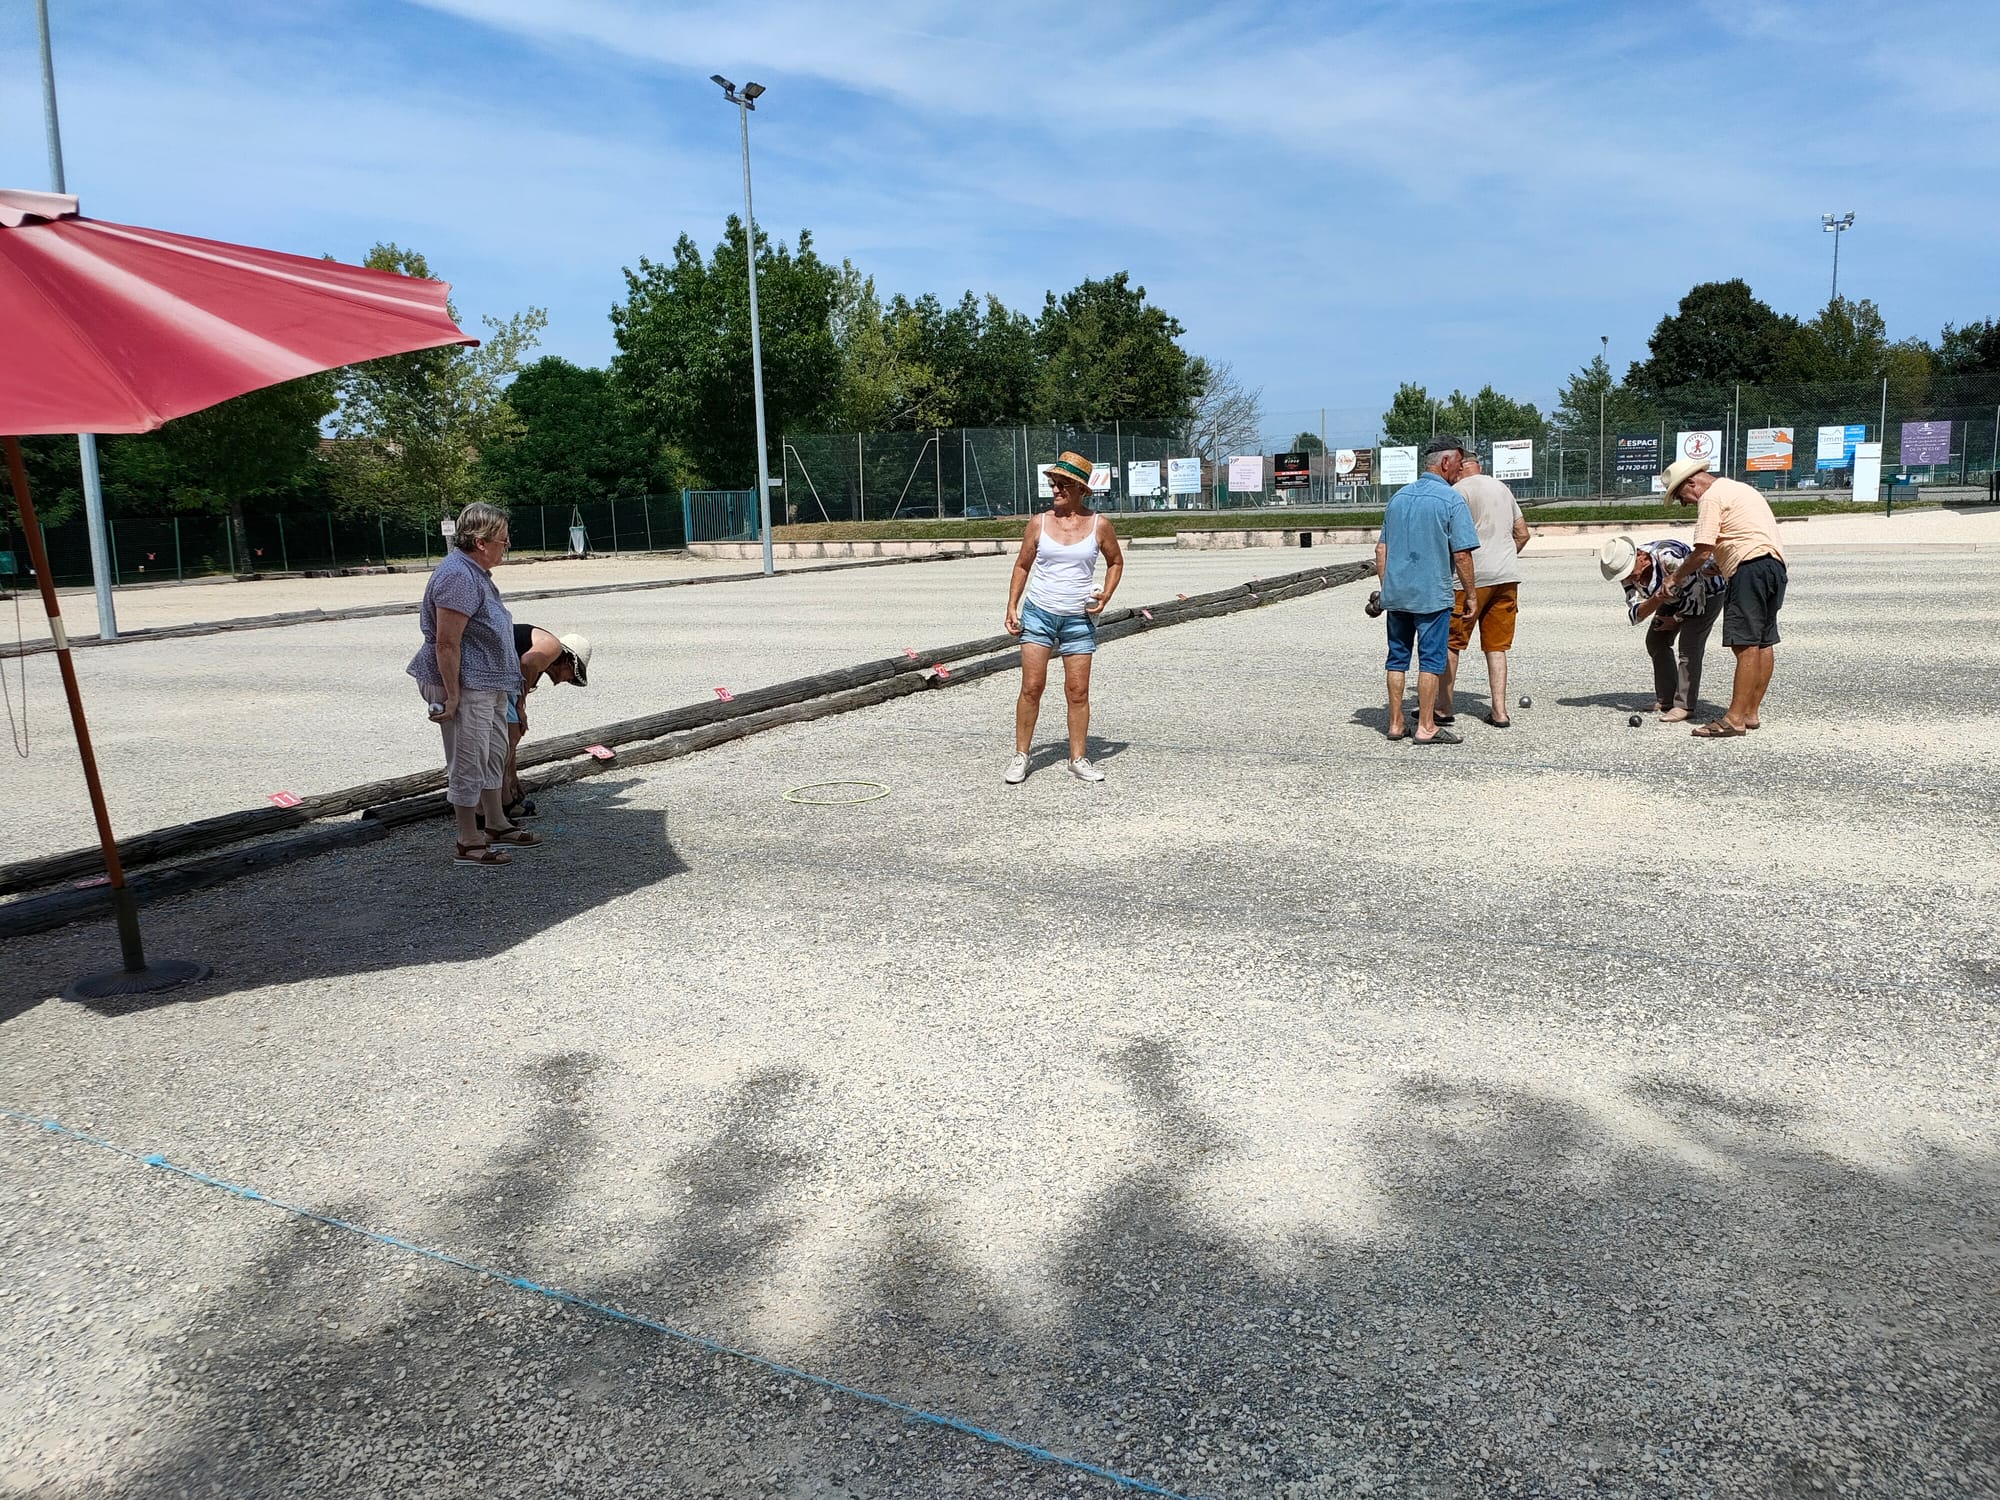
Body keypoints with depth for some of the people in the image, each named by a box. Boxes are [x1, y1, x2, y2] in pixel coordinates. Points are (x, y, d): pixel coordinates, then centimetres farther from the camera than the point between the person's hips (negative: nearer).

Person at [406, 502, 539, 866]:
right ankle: (469, 842, 7)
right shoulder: (458, 577, -21)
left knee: (494, 754, 20)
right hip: (465, 687, -11)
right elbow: (446, 642, -24)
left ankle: (495, 824, 34)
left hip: (488, 685, 11)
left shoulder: (475, 572, 12)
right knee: (468, 764, -2)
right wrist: (452, 695, -23)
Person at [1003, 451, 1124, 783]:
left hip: (1078, 619, 0)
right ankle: (1020, 757, 6)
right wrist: (1012, 607, 2)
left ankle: (1078, 759, 13)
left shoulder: (1099, 525, -1)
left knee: (1078, 691, 2)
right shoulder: (1039, 523, 1)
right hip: (1038, 613, 0)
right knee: (1032, 687, -4)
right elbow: (1022, 566, 10)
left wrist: (1105, 596, 0)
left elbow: (1116, 562, 14)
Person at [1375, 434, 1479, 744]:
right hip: (1432, 595, -6)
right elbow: (1462, 555, -11)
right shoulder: (1451, 500, -8)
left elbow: (1381, 549, 14)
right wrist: (1470, 593, -1)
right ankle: (1426, 727, 3)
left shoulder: (1398, 497, 11)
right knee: (1431, 660, 1)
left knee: (1397, 658, 11)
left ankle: (1396, 724, 16)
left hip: (1396, 593, 6)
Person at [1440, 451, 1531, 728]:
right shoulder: (1502, 488, 18)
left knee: (1449, 643, 3)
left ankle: (1444, 709, 6)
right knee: (1497, 647, 10)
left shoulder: (1460, 490, -6)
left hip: (1473, 577, -7)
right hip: (1508, 577, 7)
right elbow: (1522, 533, 21)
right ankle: (1499, 712, 8)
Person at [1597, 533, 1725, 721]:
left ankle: (1684, 705, -14)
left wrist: (1677, 619, -18)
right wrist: (1656, 600, -43)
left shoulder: (1666, 556, -40)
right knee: (1656, 641, 6)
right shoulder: (1628, 571, -18)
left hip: (1707, 592, -7)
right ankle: (1666, 700, 17)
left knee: (1688, 646, -19)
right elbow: (1635, 616, -22)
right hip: (1675, 598, 8)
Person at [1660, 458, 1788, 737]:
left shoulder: (1711, 497, -4)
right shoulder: (1739, 488, 27)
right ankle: (1751, 712, 18)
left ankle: (1735, 719, -16)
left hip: (1751, 566, -11)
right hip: (1775, 564, 11)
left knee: (1746, 644, -13)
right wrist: (1718, 568, 19)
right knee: (1763, 643, 11)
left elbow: (1702, 552, -10)